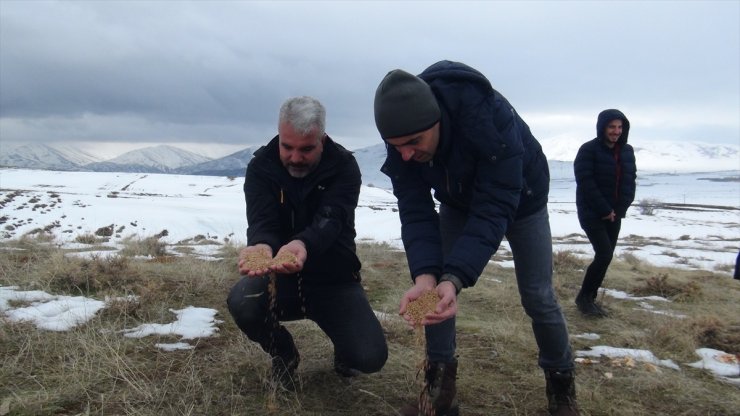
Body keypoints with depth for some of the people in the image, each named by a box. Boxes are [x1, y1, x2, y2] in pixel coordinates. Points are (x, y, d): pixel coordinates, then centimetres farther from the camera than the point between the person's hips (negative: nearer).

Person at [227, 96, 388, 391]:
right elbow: (261, 222, -24)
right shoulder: (261, 166, -10)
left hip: (334, 280, -1)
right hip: (280, 277, 2)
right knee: (242, 302, -32)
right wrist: (262, 246, -50)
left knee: (370, 357, -21)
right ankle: (284, 355, 4)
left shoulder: (344, 166, -14)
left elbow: (329, 220, -30)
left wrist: (303, 245, -55)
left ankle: (343, 347, 21)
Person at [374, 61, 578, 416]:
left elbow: (494, 209, -43)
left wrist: (455, 278, -52)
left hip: (519, 197, -3)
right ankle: (439, 387, 6)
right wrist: (424, 274, -45)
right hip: (459, 200, 4)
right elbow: (416, 213, -29)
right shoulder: (402, 140, -29)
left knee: (537, 296, -1)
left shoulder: (490, 116, -43)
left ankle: (561, 383, 24)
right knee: (433, 287, -8)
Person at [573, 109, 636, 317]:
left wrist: (619, 209, -4)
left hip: (614, 214, 6)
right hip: (592, 213, -6)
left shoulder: (627, 151, 9)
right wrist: (605, 210, -15)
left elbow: (630, 181, 9)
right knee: (604, 254, -15)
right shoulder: (589, 150, -11)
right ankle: (584, 298, 1)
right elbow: (586, 183, -15)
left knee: (606, 257, 6)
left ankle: (590, 298, 18)